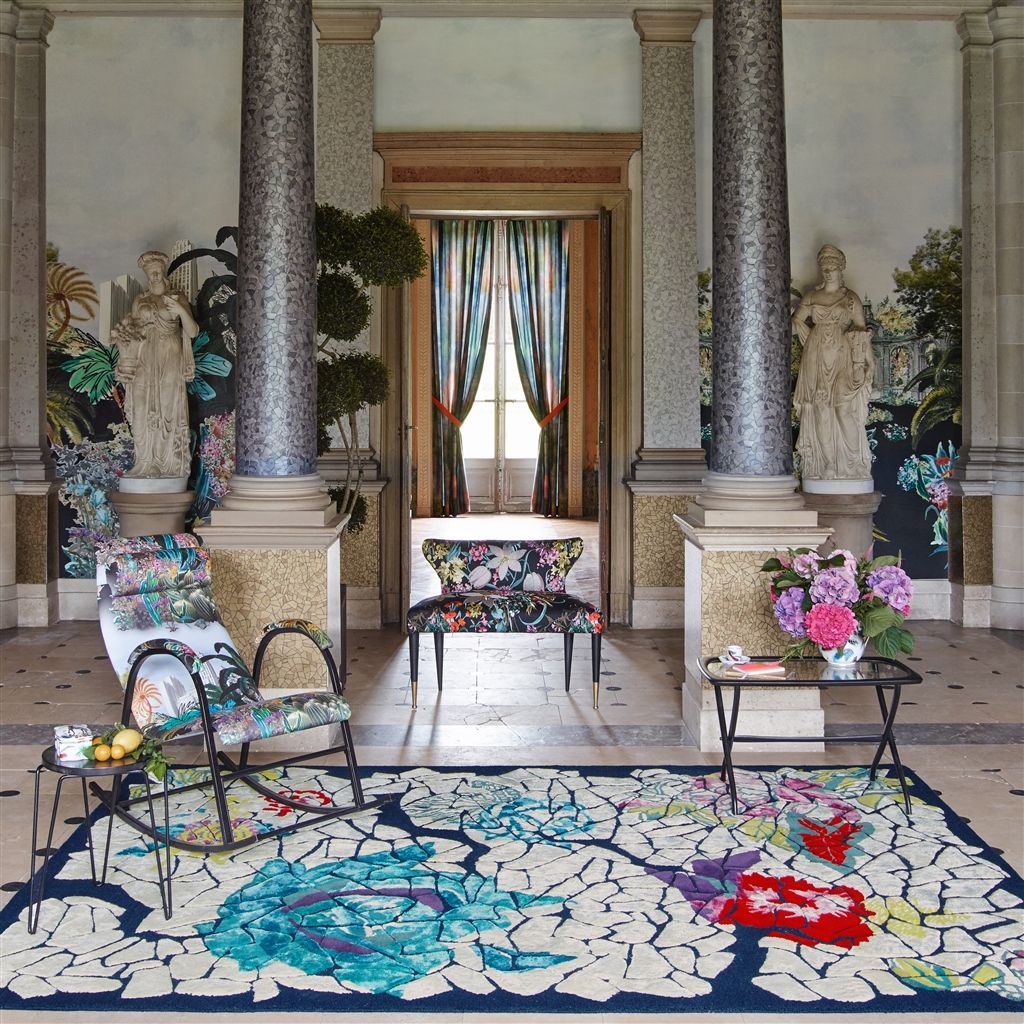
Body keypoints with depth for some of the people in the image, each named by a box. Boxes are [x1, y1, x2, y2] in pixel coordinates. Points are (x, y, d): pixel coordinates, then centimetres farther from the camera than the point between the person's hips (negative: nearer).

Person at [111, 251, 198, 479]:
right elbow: (130, 331, 20)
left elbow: (192, 332, -4)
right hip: (144, 362, 3)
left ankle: (170, 464, -5)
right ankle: (146, 464, -3)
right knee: (142, 411, -5)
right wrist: (123, 334, 0)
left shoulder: (177, 298, 6)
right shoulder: (139, 302, 15)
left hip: (169, 361, -3)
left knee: (168, 409, -7)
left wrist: (181, 312, -19)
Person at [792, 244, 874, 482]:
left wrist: (865, 360, -4)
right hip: (816, 360, 2)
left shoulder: (851, 298, 6)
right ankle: (823, 463, 5)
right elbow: (796, 322, 9)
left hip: (842, 358, -2)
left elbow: (861, 329, 4)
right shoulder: (811, 298, 12)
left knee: (844, 407, -11)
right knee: (819, 410, -1)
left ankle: (850, 465, -3)